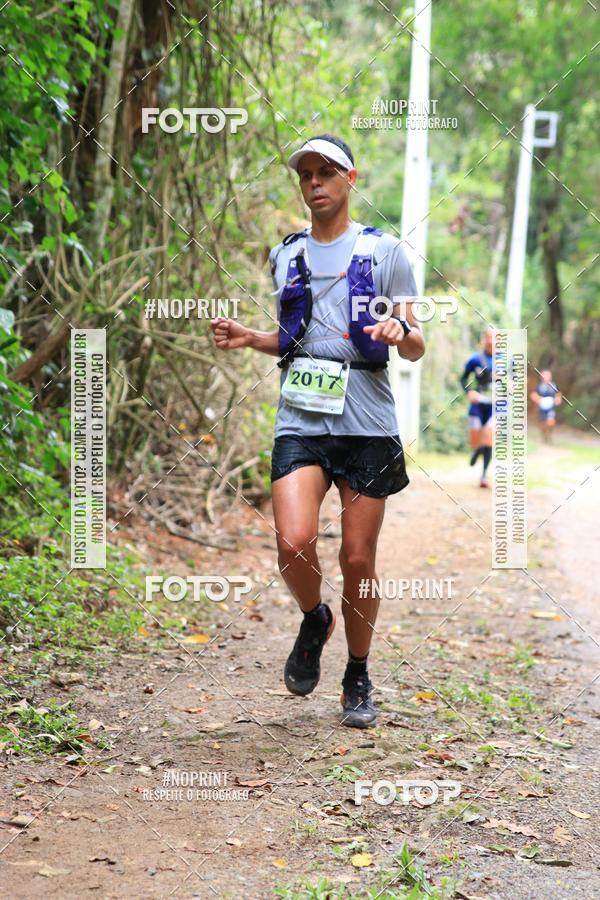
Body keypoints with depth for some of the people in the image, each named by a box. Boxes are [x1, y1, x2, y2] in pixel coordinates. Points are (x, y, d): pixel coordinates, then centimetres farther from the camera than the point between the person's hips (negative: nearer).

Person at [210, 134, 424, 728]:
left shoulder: (384, 251, 4)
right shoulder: (286, 255, 15)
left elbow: (416, 349, 4)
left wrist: (401, 332, -19)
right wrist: (250, 339, 6)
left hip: (366, 422, -2)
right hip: (301, 418, 2)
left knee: (358, 559, 1)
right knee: (294, 543, -17)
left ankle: (358, 677, 22)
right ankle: (313, 621, 15)